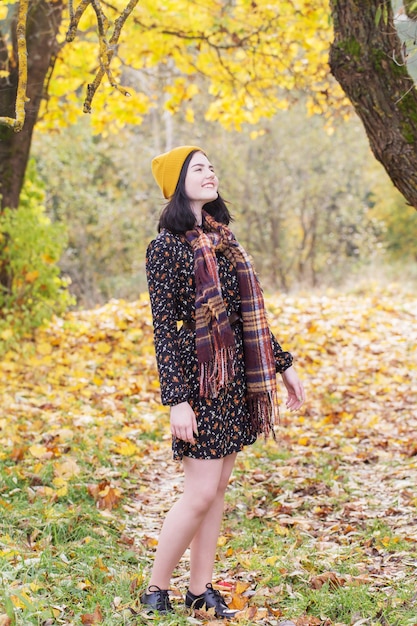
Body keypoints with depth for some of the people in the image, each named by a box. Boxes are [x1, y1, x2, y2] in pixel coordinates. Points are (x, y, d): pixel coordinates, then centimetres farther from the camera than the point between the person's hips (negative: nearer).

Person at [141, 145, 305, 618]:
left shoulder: (222, 238, 12)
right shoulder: (168, 245, -10)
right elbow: (163, 327, -13)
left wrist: (283, 366, 17)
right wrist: (177, 399, -18)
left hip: (236, 373, 7)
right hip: (200, 375, -7)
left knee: (218, 488, 10)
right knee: (201, 493, -7)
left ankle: (200, 588, 19)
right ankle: (155, 591, 9)